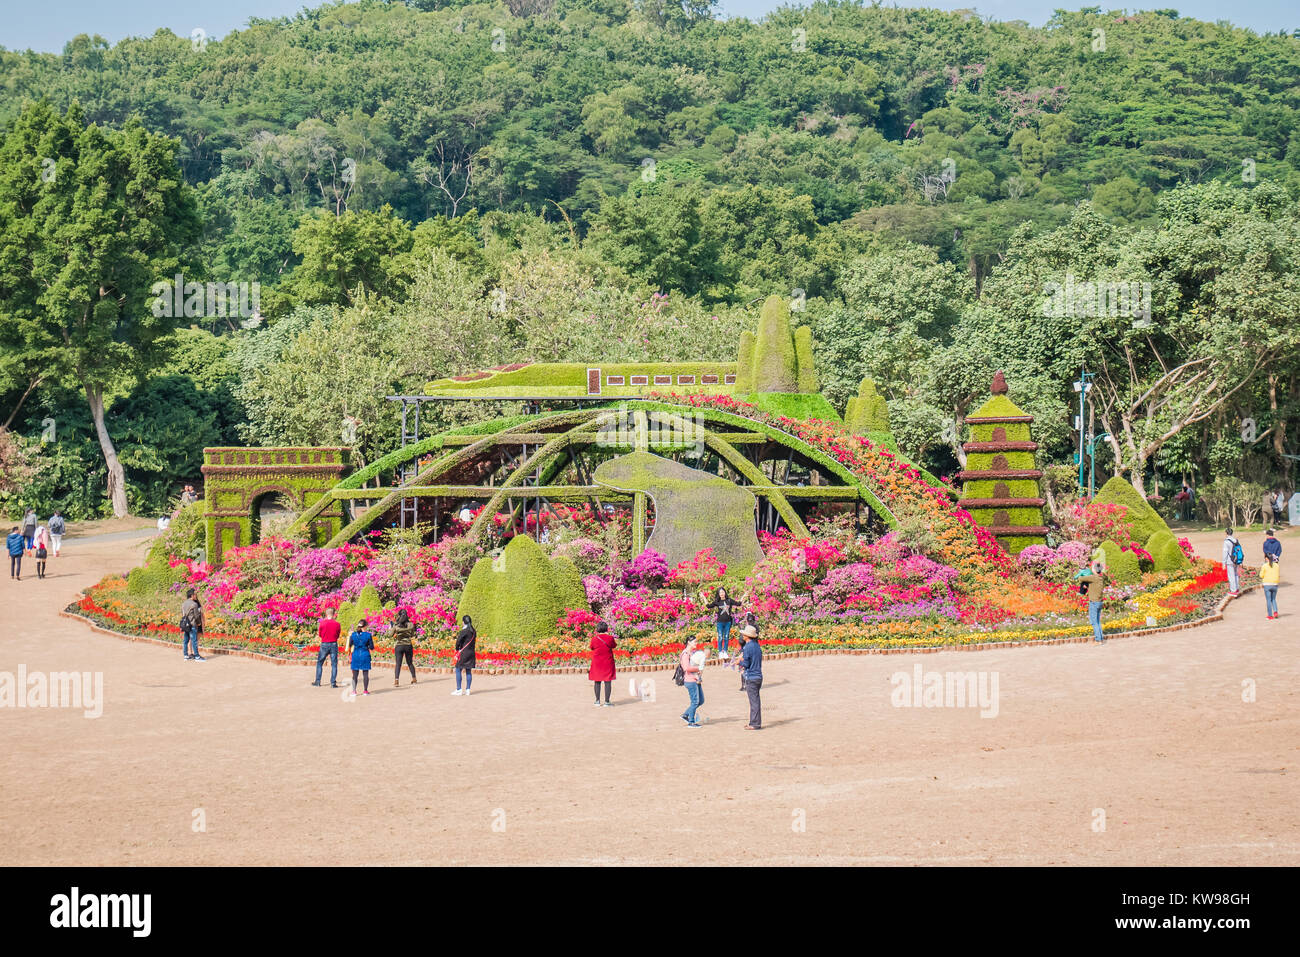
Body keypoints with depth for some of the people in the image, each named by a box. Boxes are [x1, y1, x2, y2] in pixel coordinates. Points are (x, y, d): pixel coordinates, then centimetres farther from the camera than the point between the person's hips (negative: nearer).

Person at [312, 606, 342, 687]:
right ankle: (333, 683, 1)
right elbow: (338, 635, 4)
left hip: (324, 644, 0)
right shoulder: (337, 624, -6)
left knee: (319, 663, 13)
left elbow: (319, 635, 3)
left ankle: (317, 682, 14)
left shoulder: (322, 623, -8)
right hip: (334, 644, 0)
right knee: (334, 664, 5)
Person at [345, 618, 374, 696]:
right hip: (365, 655, -1)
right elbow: (371, 648, -3)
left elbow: (350, 645, 7)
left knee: (355, 674, 7)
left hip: (355, 655, 1)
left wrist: (349, 636, 18)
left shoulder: (353, 634, -3)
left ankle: (354, 691, 1)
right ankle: (365, 690, 13)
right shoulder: (368, 635, -8)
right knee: (365, 674, 8)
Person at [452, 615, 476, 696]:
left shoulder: (464, 631, -14)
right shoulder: (474, 631, 8)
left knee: (458, 670, 0)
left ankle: (459, 690, -3)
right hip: (471, 652, 7)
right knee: (468, 671, 9)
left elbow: (458, 641, -16)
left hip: (464, 653, -7)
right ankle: (467, 690, 9)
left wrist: (457, 649, 1)